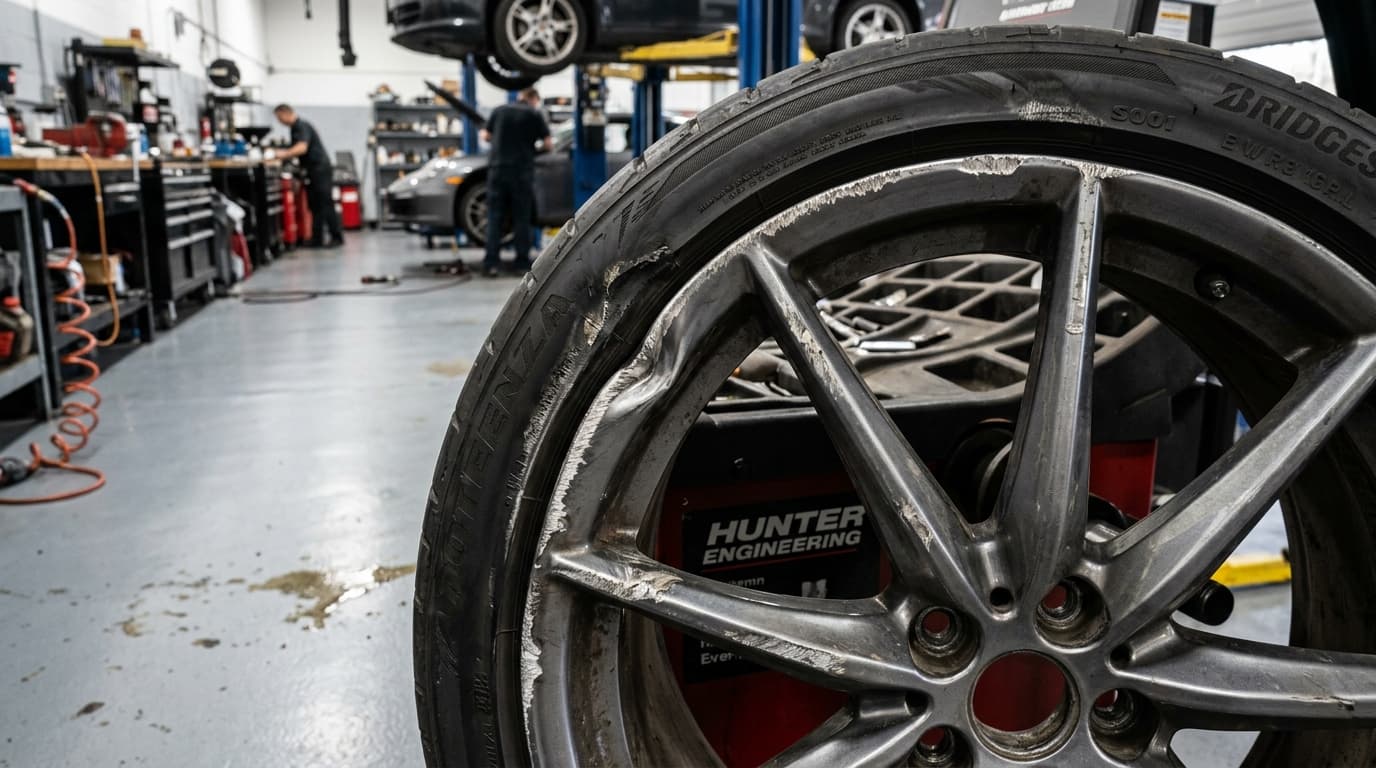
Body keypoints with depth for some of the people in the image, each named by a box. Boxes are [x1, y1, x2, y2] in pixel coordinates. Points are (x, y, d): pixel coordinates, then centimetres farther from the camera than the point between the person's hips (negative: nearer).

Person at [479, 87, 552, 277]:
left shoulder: (499, 111, 9)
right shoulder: (534, 114, 2)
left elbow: (486, 136, 13)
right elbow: (548, 144, -1)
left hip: (497, 168, 2)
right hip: (521, 171, -2)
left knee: (495, 218, 3)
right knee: (521, 219, 6)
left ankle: (492, 263, -3)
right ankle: (522, 263, 7)